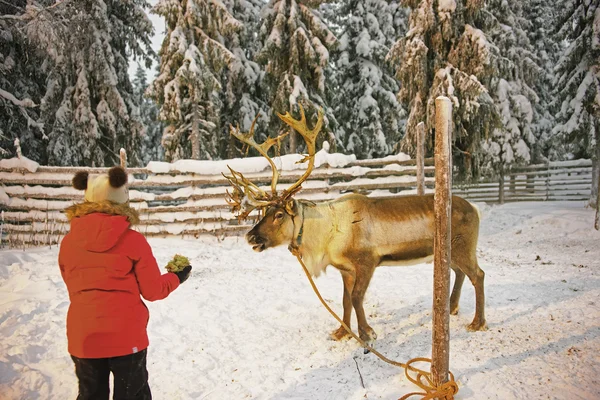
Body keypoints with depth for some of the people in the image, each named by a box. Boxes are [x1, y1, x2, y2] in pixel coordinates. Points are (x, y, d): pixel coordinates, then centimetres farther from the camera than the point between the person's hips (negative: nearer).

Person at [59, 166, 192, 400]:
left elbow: (75, 288, 11)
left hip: (82, 338, 3)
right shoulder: (133, 240, -12)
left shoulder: (68, 242, -1)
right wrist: (176, 278, 14)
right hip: (125, 336, -3)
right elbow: (153, 290, -5)